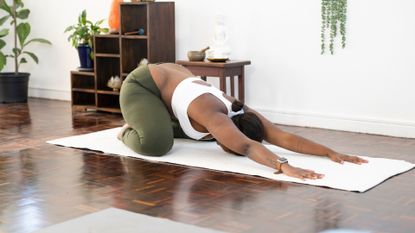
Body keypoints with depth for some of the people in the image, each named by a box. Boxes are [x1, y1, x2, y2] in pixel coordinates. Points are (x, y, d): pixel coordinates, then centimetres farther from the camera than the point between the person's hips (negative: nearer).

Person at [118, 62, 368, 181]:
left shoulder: (241, 114, -18)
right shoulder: (214, 116, -39)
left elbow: (285, 137, -24)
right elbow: (248, 147, -55)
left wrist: (331, 152, -32)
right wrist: (285, 167, -68)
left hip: (175, 79, 8)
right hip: (141, 85, -8)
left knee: (207, 133, 15)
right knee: (156, 143, -30)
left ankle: (160, 123, 28)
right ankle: (130, 131, 4)